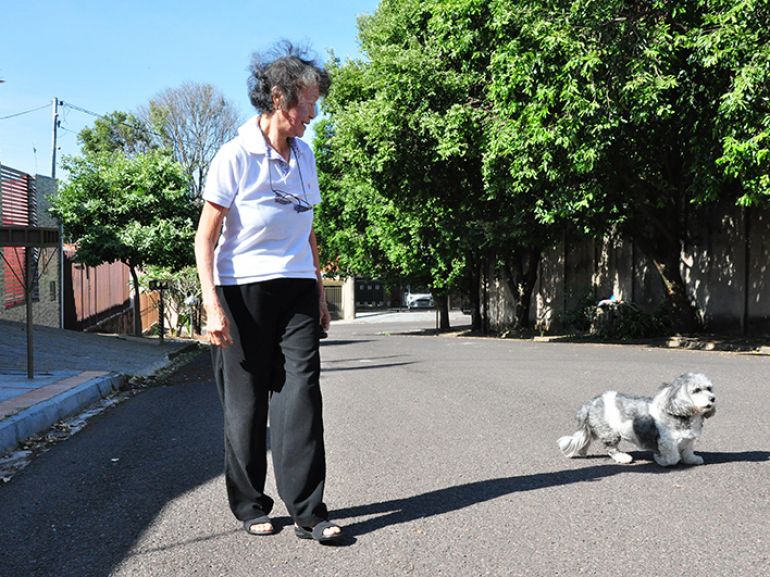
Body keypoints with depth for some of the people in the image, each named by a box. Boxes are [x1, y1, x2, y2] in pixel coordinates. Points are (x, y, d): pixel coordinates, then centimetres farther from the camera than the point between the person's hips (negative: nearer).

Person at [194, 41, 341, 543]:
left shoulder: (304, 155, 11)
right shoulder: (236, 156, -7)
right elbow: (205, 238, -7)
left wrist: (319, 292, 18)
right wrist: (213, 305, -16)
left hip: (297, 289, 4)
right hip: (243, 291, -4)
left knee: (301, 394, -4)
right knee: (246, 401, 4)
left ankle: (308, 511, 0)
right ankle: (251, 506, 19)